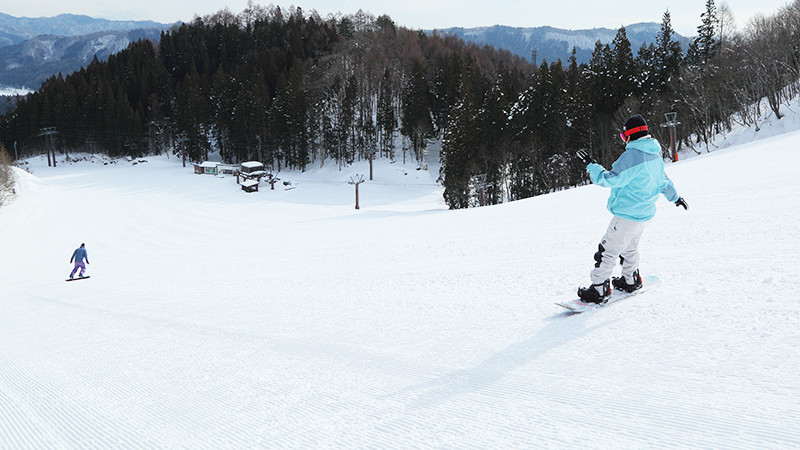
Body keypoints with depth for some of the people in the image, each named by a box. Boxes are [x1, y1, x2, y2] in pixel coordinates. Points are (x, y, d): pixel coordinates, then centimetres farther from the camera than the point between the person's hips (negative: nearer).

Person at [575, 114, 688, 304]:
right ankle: (631, 281, 39)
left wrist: (591, 165, -11)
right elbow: (662, 180, 22)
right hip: (644, 212, 10)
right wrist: (675, 197, 38)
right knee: (629, 247, 27)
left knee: (607, 251, -3)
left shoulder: (631, 156, -23)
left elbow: (610, 180, -22)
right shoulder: (655, 155, 7)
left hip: (627, 215, -10)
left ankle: (599, 290, 0)